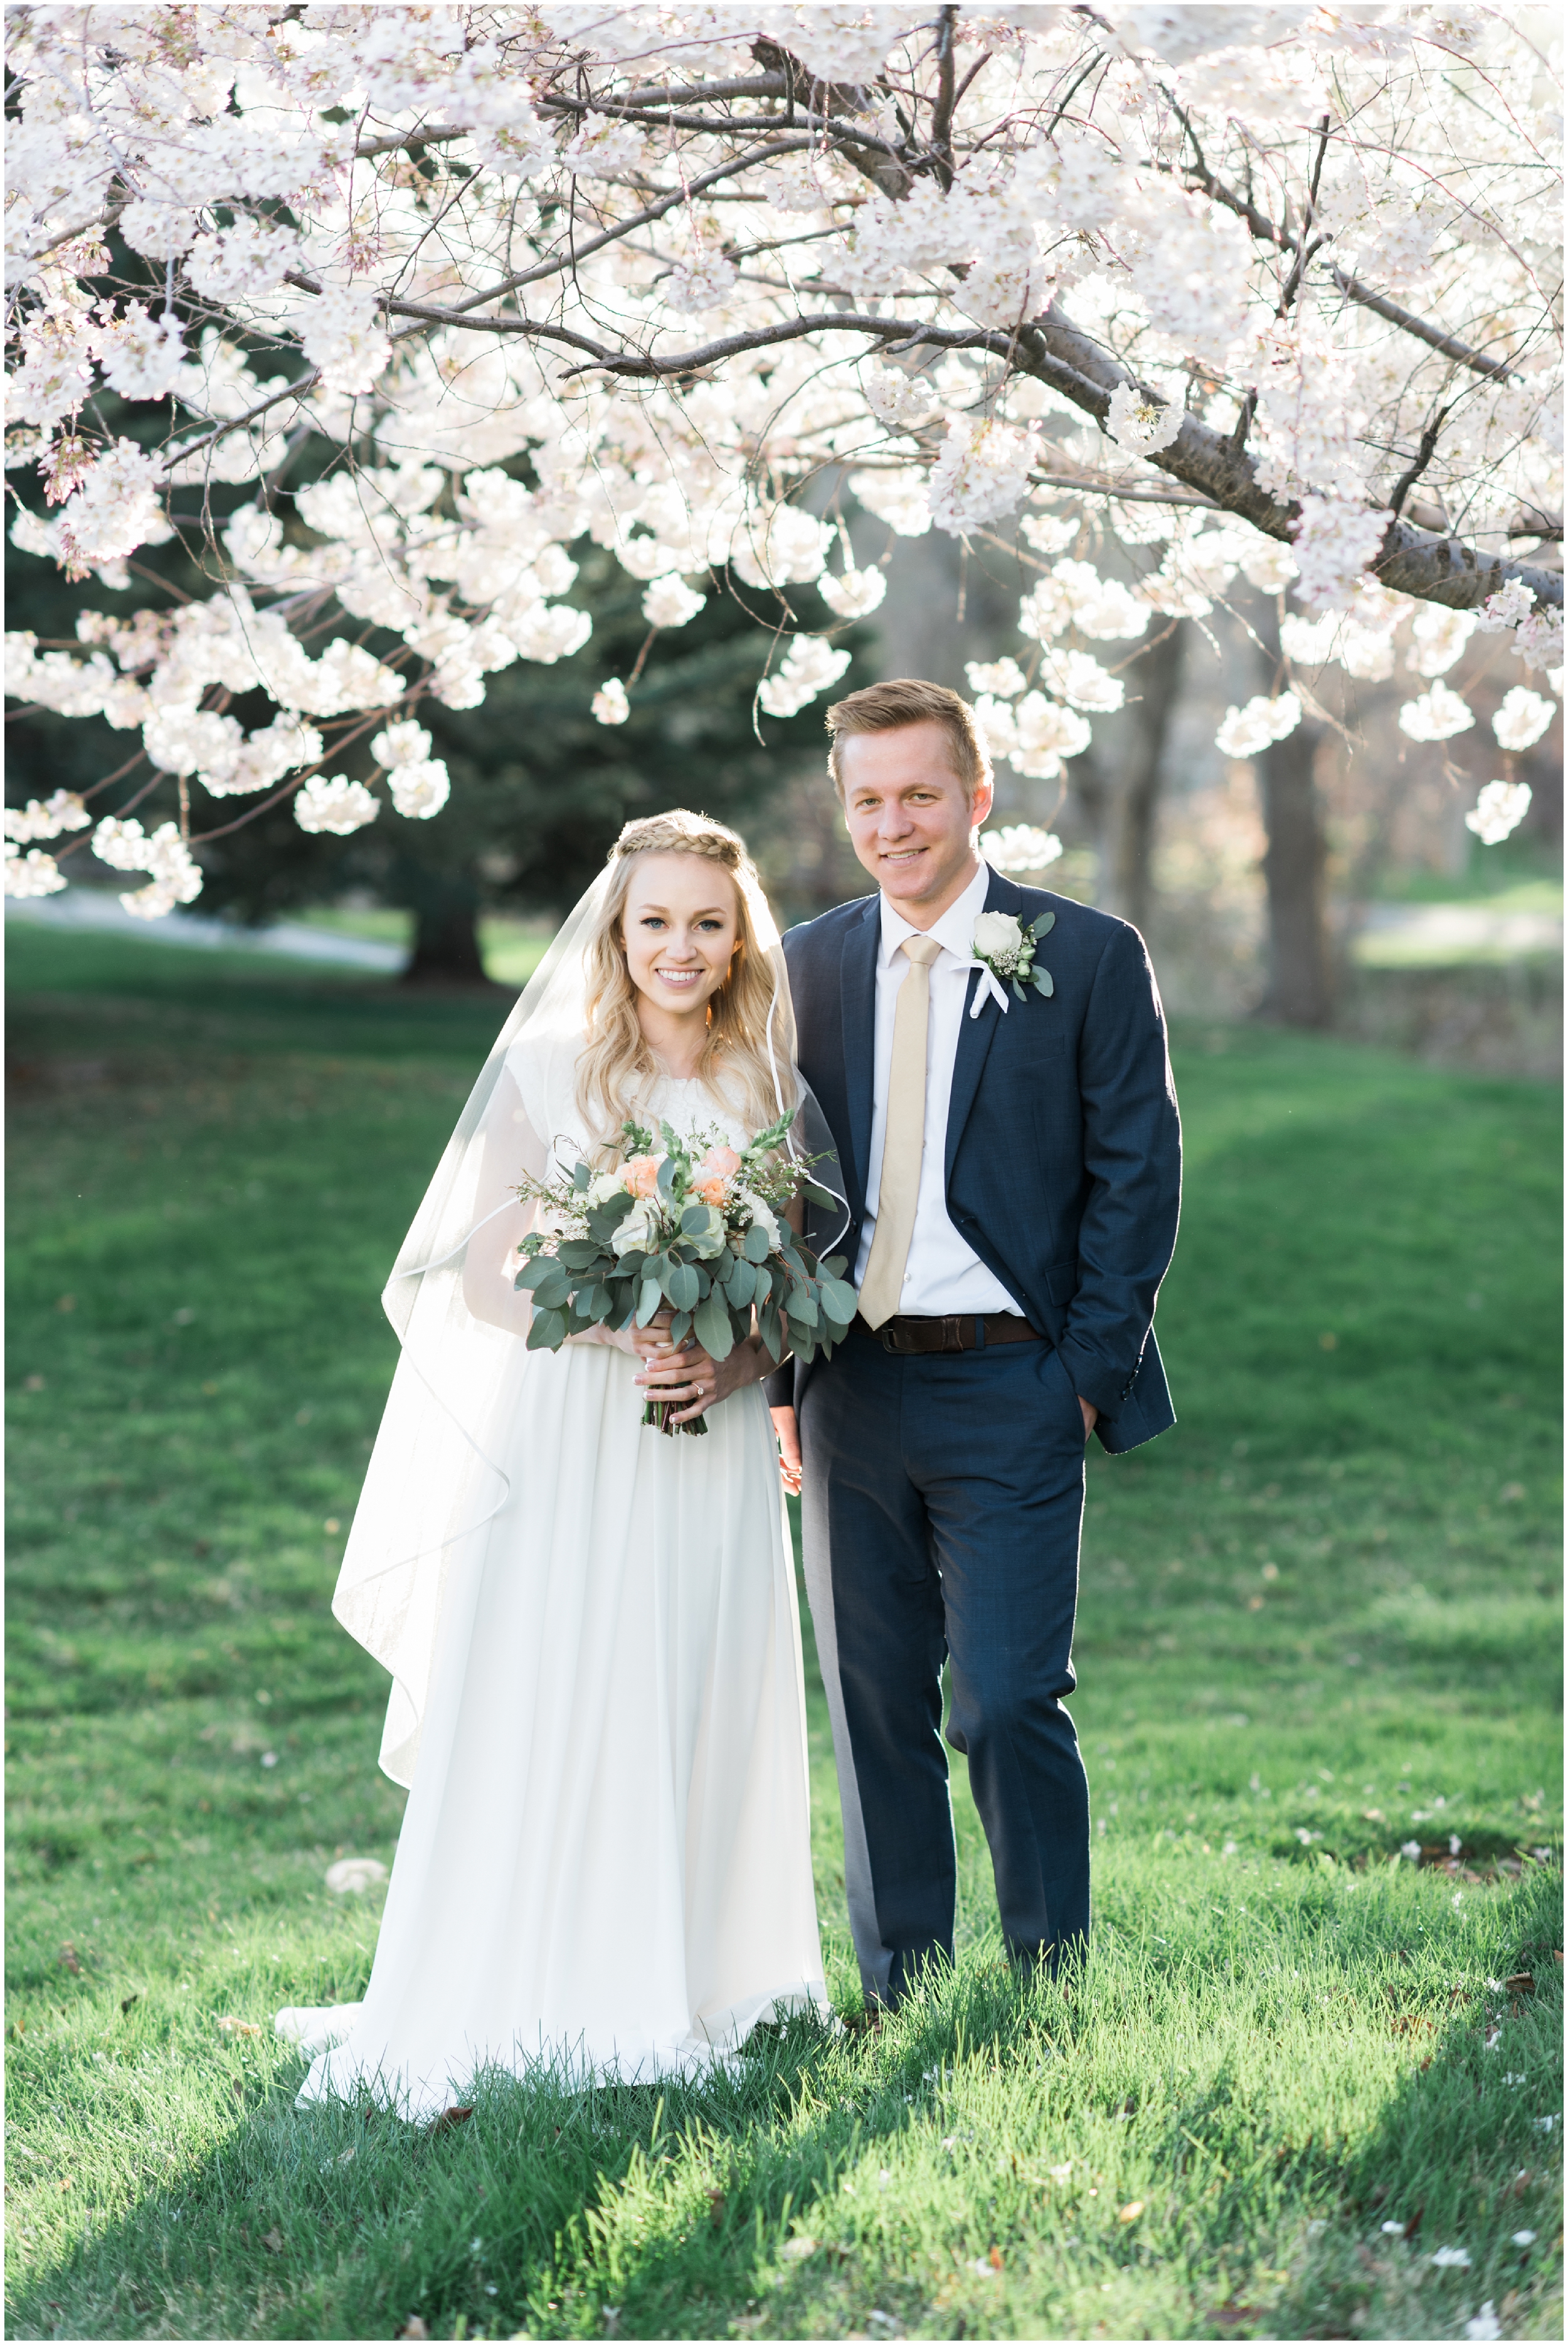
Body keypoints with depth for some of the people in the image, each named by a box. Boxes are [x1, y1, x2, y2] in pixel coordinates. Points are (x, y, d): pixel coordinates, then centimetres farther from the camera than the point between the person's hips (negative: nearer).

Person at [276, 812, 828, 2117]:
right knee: (543, 1726, -4)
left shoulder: (769, 1092, 7)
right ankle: (529, 2009, 2)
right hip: (565, 1444, -2)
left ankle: (688, 1995, 17)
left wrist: (734, 1360, -11)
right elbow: (485, 1275, -2)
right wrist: (618, 1329, -18)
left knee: (700, 1724, 4)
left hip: (712, 1457, 2)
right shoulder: (548, 1070, -1)